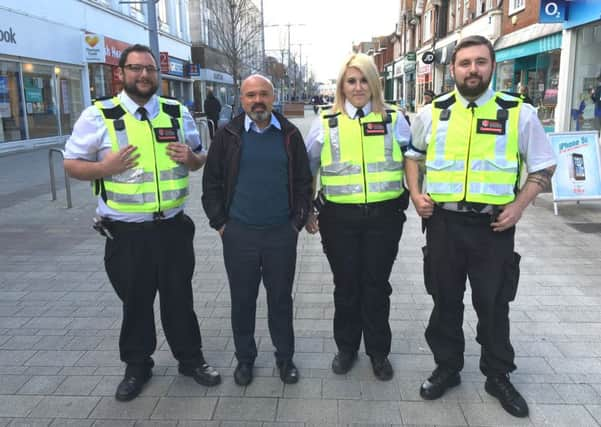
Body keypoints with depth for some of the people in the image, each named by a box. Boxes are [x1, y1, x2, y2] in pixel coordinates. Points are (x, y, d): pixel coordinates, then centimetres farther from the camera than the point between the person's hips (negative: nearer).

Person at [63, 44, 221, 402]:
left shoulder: (178, 113, 5)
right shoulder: (98, 116, -4)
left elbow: (200, 159, 15)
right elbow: (72, 164, 0)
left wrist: (190, 158, -9)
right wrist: (105, 168, -19)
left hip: (173, 227, 2)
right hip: (126, 231, -1)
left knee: (179, 297, 13)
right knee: (135, 301, 13)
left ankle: (191, 359, 32)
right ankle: (137, 366, 34)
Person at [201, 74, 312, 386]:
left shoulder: (290, 135, 3)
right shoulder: (228, 135, 1)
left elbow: (303, 182, 7)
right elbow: (211, 184, 5)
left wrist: (297, 222, 2)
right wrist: (220, 223, 0)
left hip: (281, 233, 0)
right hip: (239, 234, 0)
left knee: (281, 299, 12)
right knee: (242, 300, 12)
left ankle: (285, 358, 29)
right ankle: (245, 358, 30)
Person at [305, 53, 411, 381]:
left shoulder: (393, 120, 4)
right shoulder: (326, 123, 3)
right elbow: (306, 167, 10)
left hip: (383, 216, 0)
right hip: (339, 217, 0)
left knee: (377, 286, 11)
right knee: (346, 286, 13)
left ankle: (378, 351, 30)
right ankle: (346, 347, 33)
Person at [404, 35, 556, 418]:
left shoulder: (519, 113, -3)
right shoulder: (432, 113, 3)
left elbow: (544, 165, 5)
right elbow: (413, 155, 17)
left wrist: (519, 206, -7)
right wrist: (416, 194, 2)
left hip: (493, 224, -1)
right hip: (443, 221, 2)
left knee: (493, 303, 12)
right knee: (445, 301, 14)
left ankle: (498, 376, 33)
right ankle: (447, 368, 34)